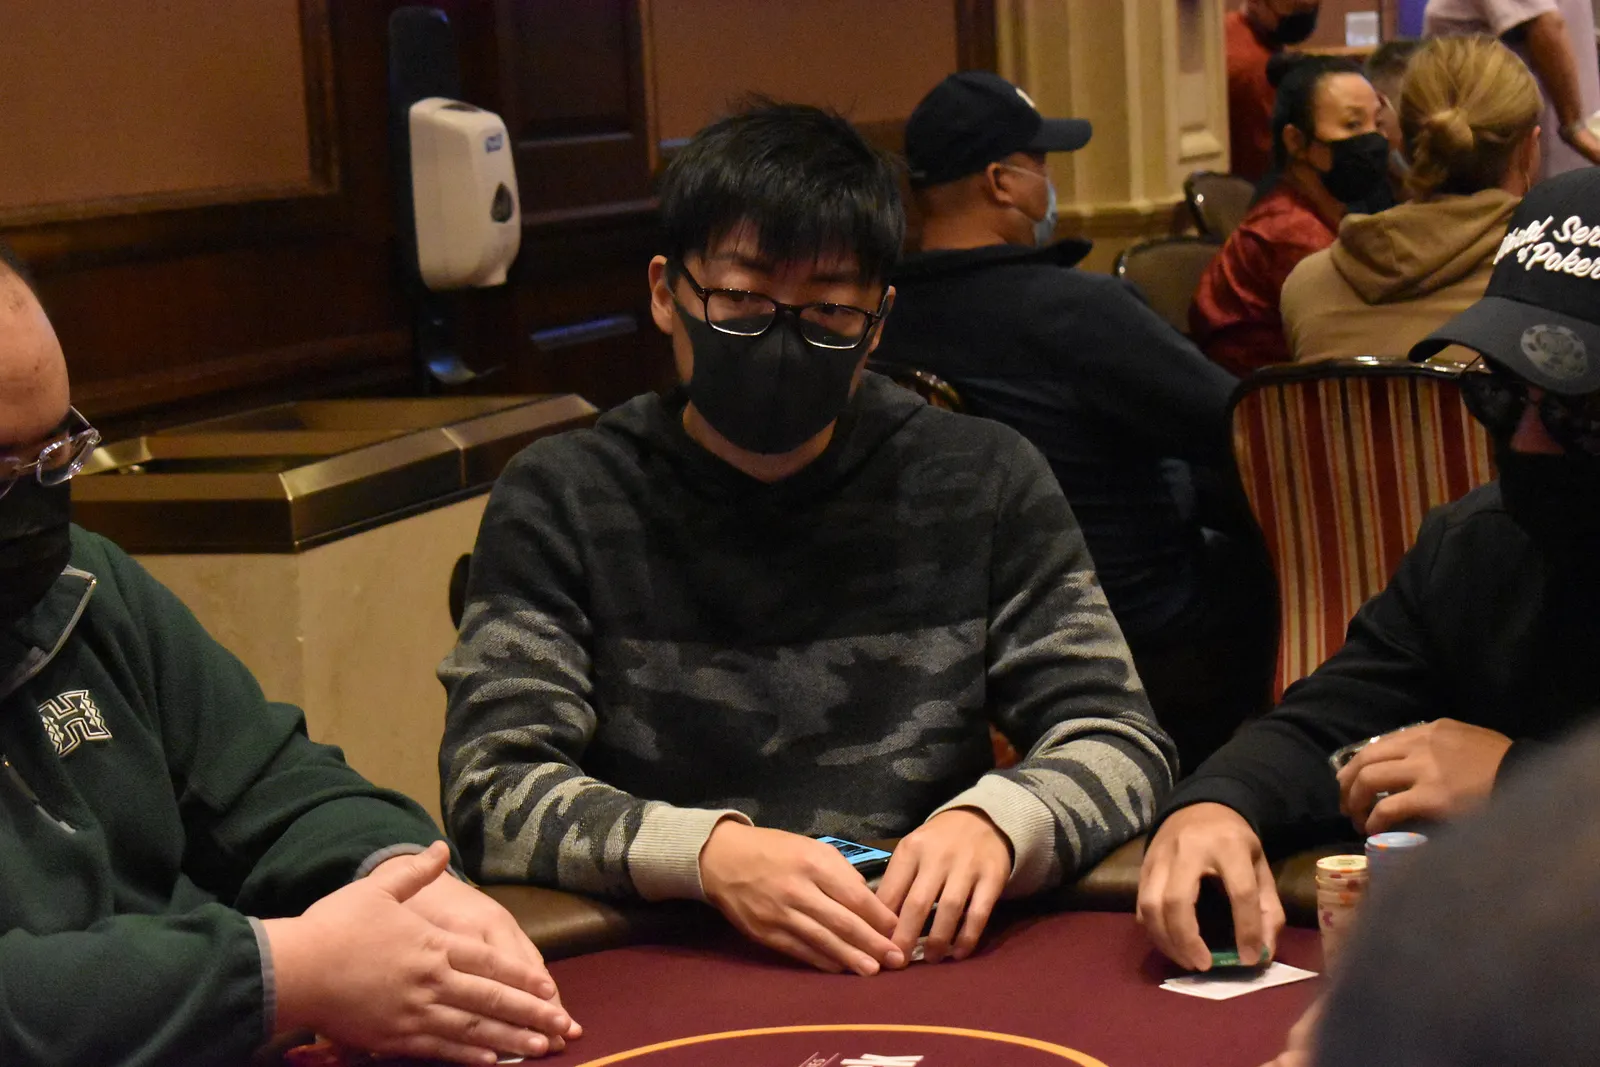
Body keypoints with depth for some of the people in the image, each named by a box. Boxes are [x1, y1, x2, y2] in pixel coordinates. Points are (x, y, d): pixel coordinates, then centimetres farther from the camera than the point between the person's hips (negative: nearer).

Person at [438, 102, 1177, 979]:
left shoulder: (984, 484, 8)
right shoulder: (561, 502, 2)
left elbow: (1120, 741, 4)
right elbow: (491, 790, -7)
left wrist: (994, 821, -19)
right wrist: (707, 851, -25)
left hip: (931, 964, 2)